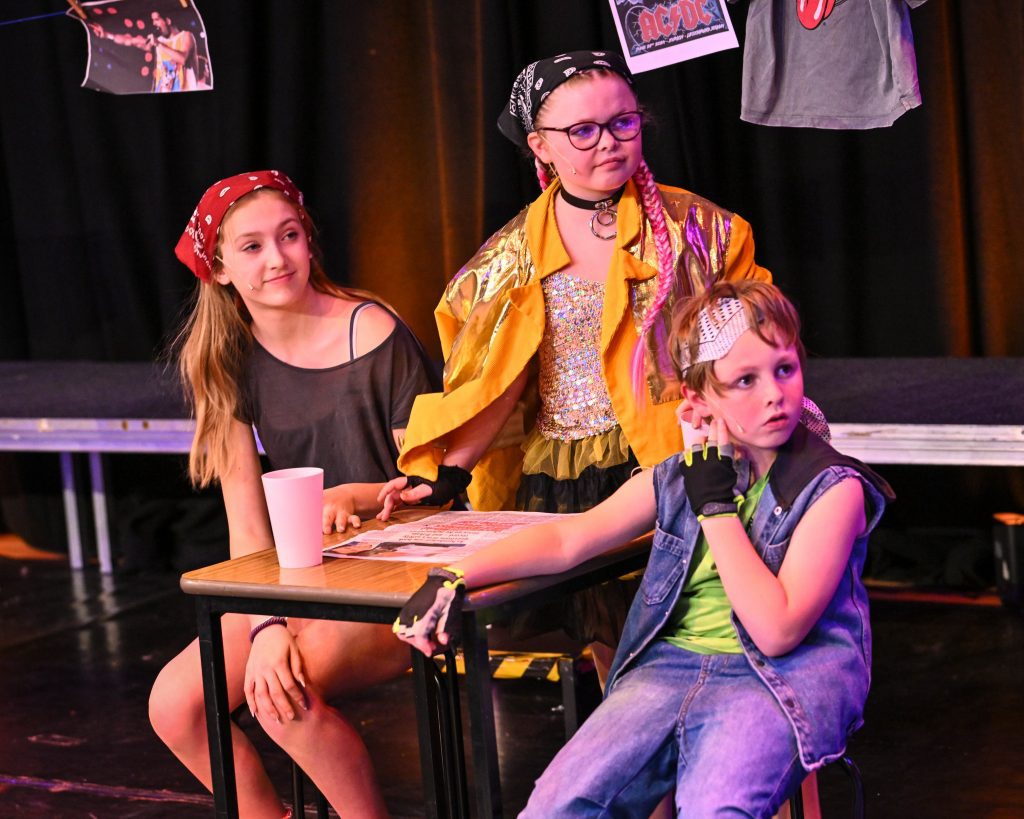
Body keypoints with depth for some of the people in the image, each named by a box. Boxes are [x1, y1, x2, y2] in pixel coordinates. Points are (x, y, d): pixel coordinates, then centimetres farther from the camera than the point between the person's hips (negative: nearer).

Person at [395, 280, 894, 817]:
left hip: (783, 677, -4)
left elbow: (777, 630, -15)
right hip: (672, 663, 5)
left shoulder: (833, 488, -6)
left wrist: (717, 507, -11)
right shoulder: (677, 479, 11)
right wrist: (453, 578, -7)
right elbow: (569, 539, 7)